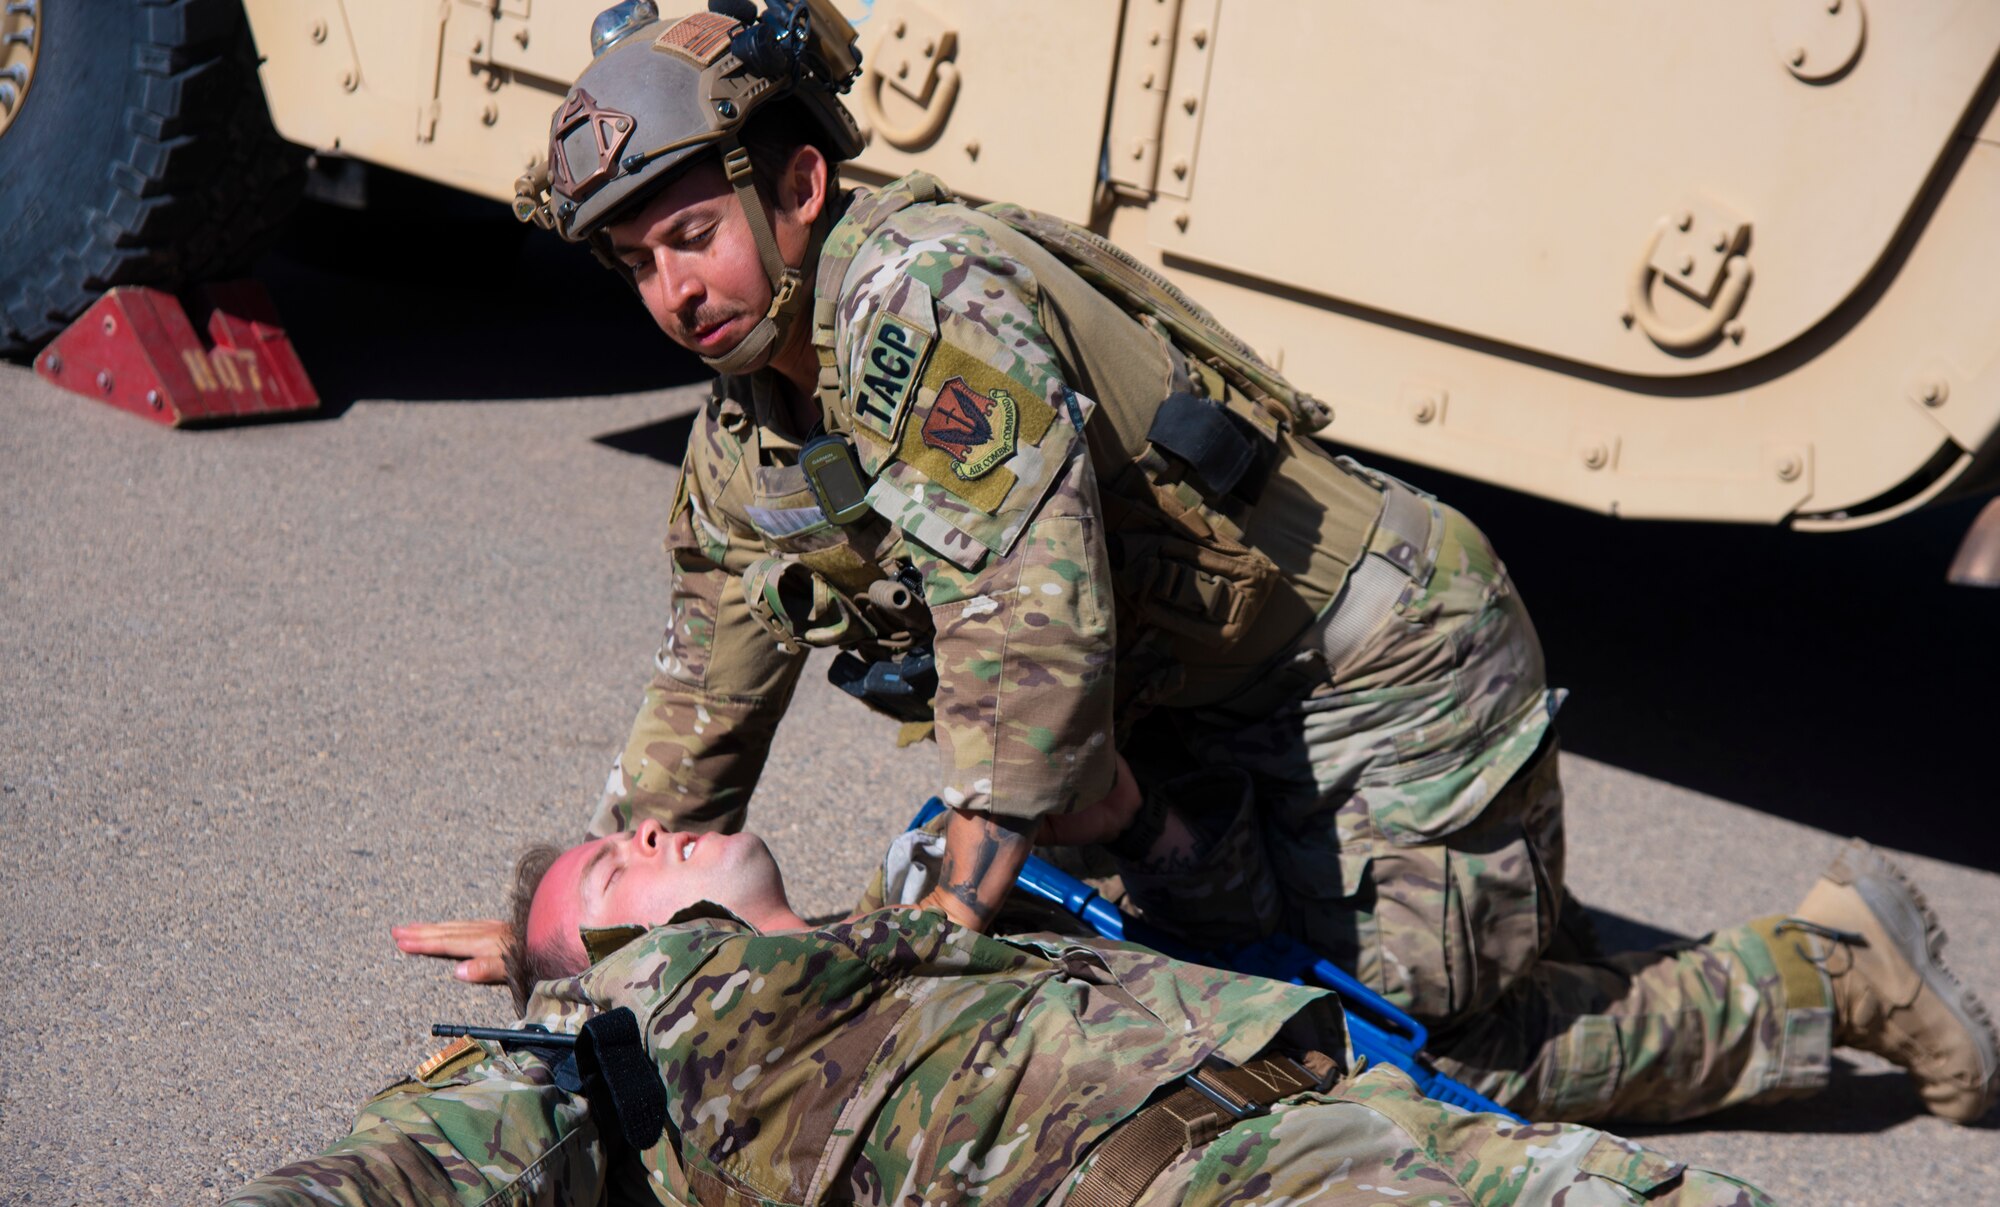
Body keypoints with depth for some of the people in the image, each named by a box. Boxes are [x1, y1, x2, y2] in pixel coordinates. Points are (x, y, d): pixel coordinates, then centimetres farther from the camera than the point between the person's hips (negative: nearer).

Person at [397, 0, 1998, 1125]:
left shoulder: (922, 290, -26)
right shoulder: (741, 451, 3)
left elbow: (1034, 643, -32)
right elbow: (706, 701, 15)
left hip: (1390, 671, -8)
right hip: (1209, 715, 9)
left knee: (1447, 1062, -3)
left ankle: (1820, 984, 16)